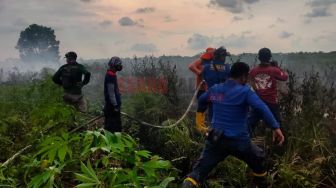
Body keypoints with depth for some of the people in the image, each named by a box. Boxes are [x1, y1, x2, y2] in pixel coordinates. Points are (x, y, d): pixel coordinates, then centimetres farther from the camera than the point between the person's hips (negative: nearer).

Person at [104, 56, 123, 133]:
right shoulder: (110, 76, -19)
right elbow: (111, 92, -22)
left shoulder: (111, 74, 13)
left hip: (114, 103, 10)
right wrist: (115, 105, -21)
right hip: (112, 104, -10)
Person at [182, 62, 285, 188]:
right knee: (259, 161, 26)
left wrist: (201, 112, 46)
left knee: (198, 171, 2)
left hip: (215, 139, 4)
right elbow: (262, 108, -23)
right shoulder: (245, 91, -9)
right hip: (238, 140, -3)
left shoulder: (215, 89, 7)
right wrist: (275, 127, -24)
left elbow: (201, 100, 26)